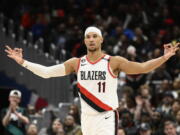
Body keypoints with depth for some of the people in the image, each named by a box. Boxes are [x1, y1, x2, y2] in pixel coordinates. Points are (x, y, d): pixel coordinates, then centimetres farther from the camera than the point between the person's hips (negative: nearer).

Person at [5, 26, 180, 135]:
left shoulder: (113, 62, -5)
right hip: (87, 118, 4)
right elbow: (46, 72, 4)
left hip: (106, 117, -4)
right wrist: (22, 62, -2)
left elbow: (142, 68, -12)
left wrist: (163, 58, -26)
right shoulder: (76, 63, 5)